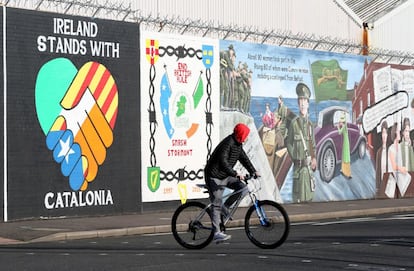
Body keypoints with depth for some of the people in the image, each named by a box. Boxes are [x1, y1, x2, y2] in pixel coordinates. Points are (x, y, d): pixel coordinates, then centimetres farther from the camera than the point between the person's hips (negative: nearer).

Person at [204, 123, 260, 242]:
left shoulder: (238, 144, 7)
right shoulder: (228, 143, -22)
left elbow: (244, 158, 13)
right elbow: (223, 161, -32)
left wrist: (253, 171, 3)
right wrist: (235, 173, -37)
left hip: (225, 176, 9)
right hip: (214, 176, -9)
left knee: (241, 187, -8)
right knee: (217, 204, -10)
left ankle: (225, 207, 7)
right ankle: (217, 233, -9)